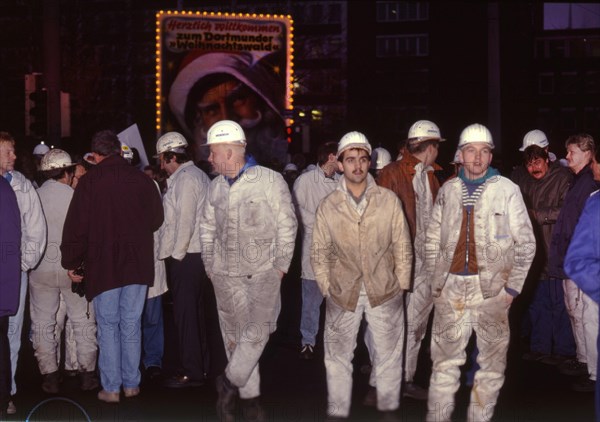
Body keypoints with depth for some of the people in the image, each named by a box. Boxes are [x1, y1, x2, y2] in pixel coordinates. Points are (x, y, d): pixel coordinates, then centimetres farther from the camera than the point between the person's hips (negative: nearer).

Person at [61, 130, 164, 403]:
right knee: (131, 325, 11)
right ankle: (131, 384, 16)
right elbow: (156, 220, 9)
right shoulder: (142, 180, 0)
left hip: (103, 266, -3)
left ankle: (111, 388, 7)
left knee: (108, 327, 5)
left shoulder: (90, 181, -8)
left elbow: (76, 226, -9)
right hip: (138, 265, 3)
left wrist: (71, 262, 1)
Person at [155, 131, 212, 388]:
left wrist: (176, 254, -13)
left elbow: (185, 221, -18)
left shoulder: (185, 178, -12)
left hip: (185, 258, -10)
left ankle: (191, 373, 3)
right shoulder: (198, 175, 17)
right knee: (196, 313, 16)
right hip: (195, 255, 10)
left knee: (185, 315, -3)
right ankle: (202, 366, 25)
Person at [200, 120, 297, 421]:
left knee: (256, 331, -14)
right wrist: (210, 264, 11)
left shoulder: (270, 180, -7)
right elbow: (208, 227, 19)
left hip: (263, 272, -4)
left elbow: (287, 225, -4)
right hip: (226, 275, 4)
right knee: (234, 335, 5)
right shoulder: (215, 187, 9)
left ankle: (230, 382, 6)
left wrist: (280, 266, -7)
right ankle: (249, 396, 16)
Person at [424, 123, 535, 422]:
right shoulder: (447, 190, 9)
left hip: (491, 290, -2)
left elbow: (526, 242, 0)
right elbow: (432, 240, 14)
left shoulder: (507, 190, -1)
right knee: (444, 361, 6)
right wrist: (435, 282, 8)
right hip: (450, 290, 2)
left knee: (492, 363, 5)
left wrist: (512, 287, -4)